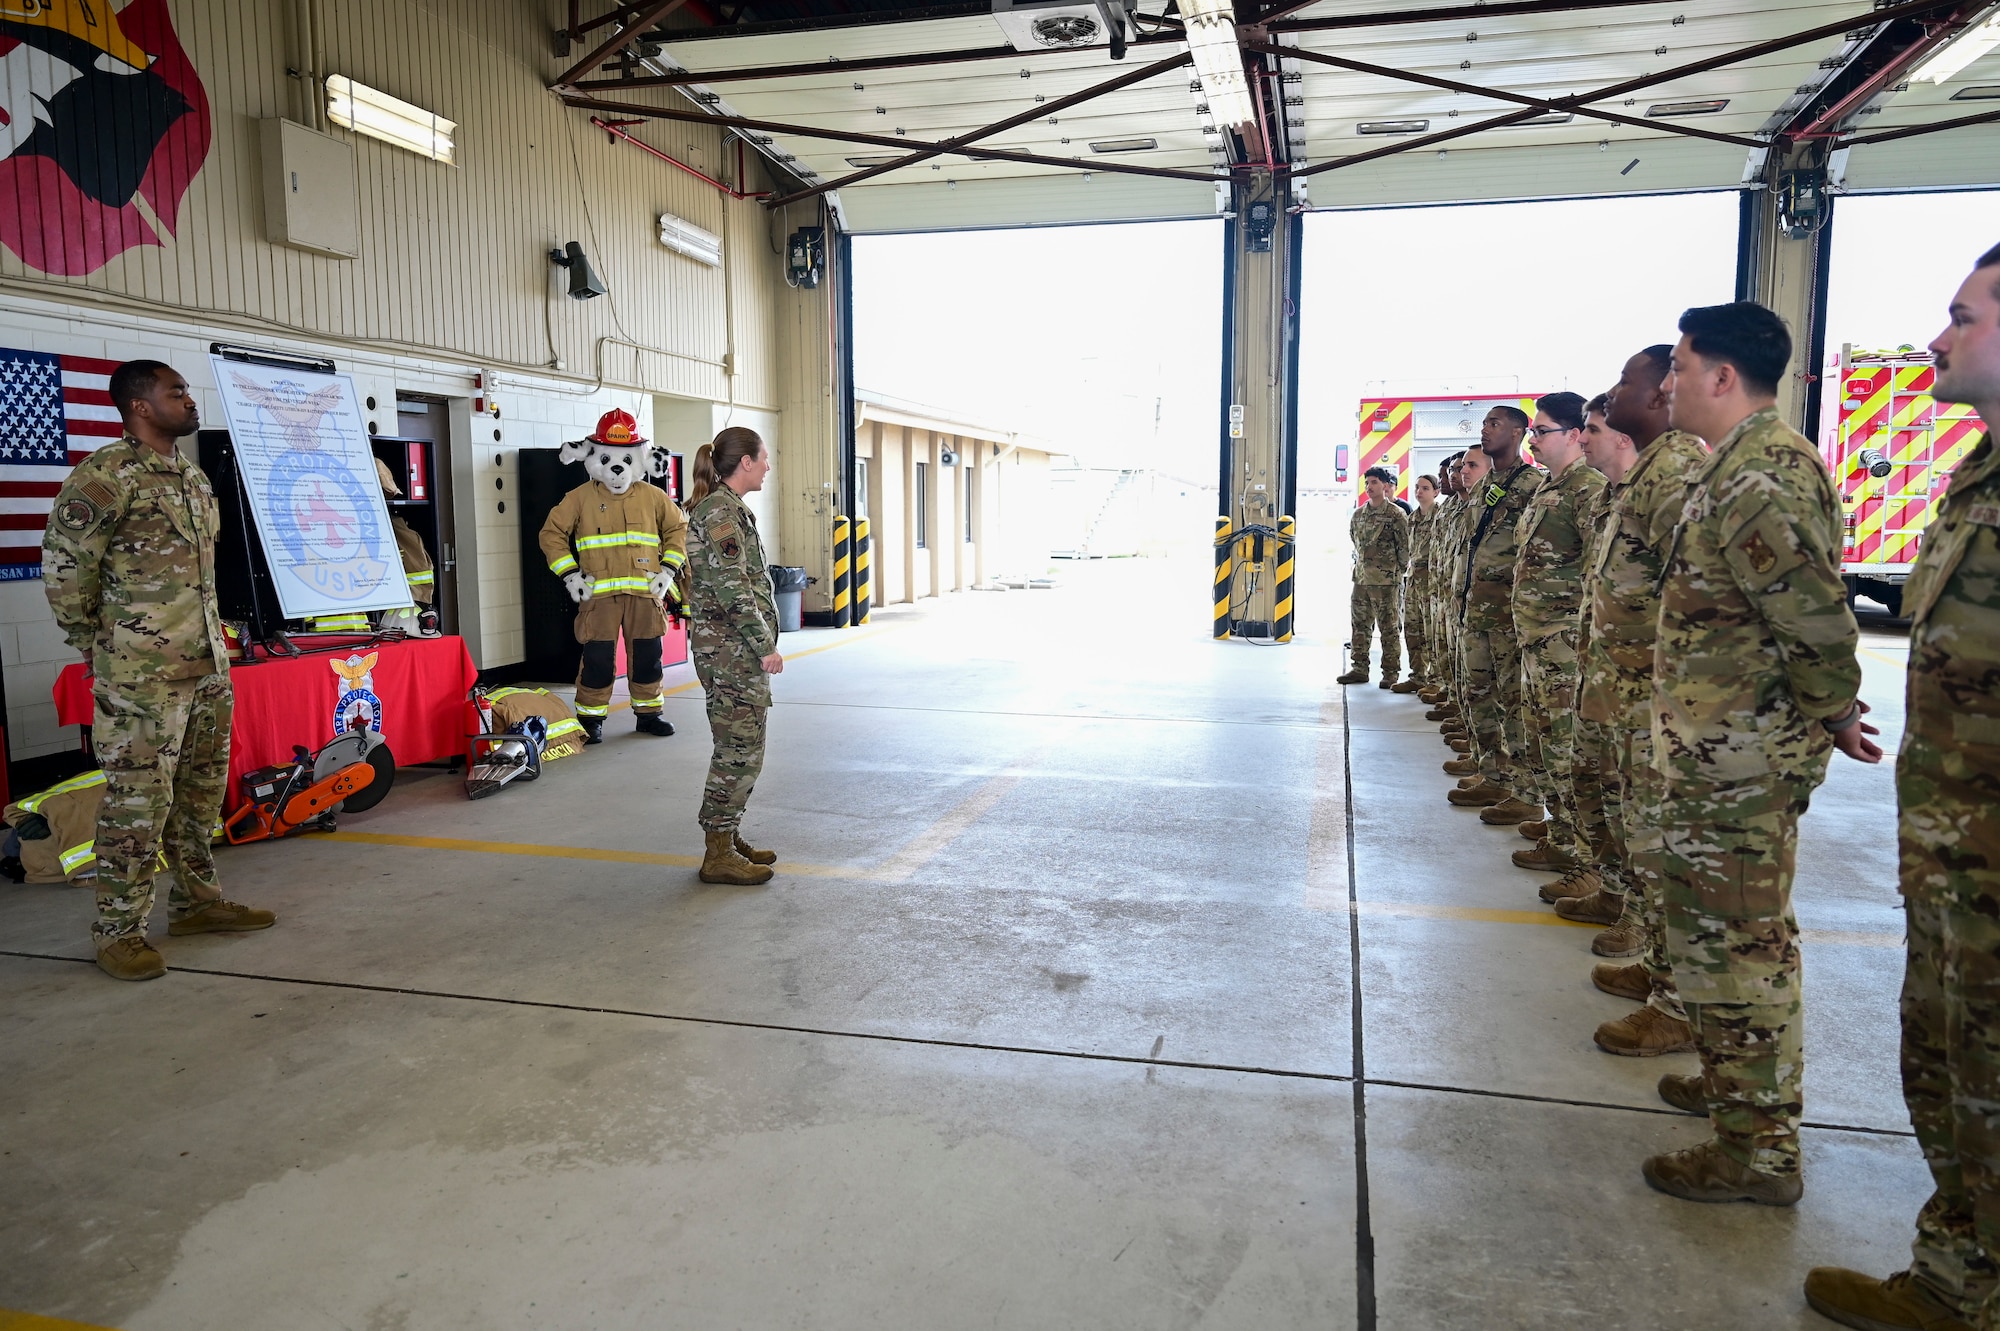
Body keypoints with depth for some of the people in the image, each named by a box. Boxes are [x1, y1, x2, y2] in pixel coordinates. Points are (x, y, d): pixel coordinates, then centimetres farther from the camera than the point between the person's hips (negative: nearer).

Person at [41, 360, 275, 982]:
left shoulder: (194, 477, 14)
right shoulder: (103, 476, -11)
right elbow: (64, 568, -8)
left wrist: (211, 637, 17)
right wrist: (97, 646, -2)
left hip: (208, 664, 8)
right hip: (140, 677, -8)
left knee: (201, 791, 15)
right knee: (138, 800, -3)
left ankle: (196, 901, 28)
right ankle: (119, 931, 7)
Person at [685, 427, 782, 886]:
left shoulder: (727, 508, 17)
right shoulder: (721, 512, -15)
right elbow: (732, 590, -21)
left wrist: (762, 642, 22)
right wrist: (765, 645, -18)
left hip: (732, 647, 10)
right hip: (732, 647, -10)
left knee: (741, 749, 15)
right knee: (739, 750, -5)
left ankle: (730, 837, 23)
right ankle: (718, 855, 2)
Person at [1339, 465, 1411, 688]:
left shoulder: (1396, 515, -7)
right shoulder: (1358, 515, 11)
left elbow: (1405, 548, -5)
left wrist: (1394, 570, -1)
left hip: (1387, 582, -6)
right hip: (1361, 579, 6)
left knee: (1390, 629, 0)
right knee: (1360, 627, 9)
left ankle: (1391, 673, 5)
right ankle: (1359, 669, 17)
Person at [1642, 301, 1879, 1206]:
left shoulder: (1756, 475, -21)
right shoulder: (1754, 461, 14)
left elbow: (1817, 618, -23)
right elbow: (1802, 613, 18)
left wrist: (1831, 712, -8)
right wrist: (1827, 709, 17)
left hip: (1739, 754, -11)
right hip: (1725, 748, 11)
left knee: (1734, 937, -2)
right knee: (1738, 929, 22)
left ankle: (1759, 1148, 10)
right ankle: (1738, 1078, 39)